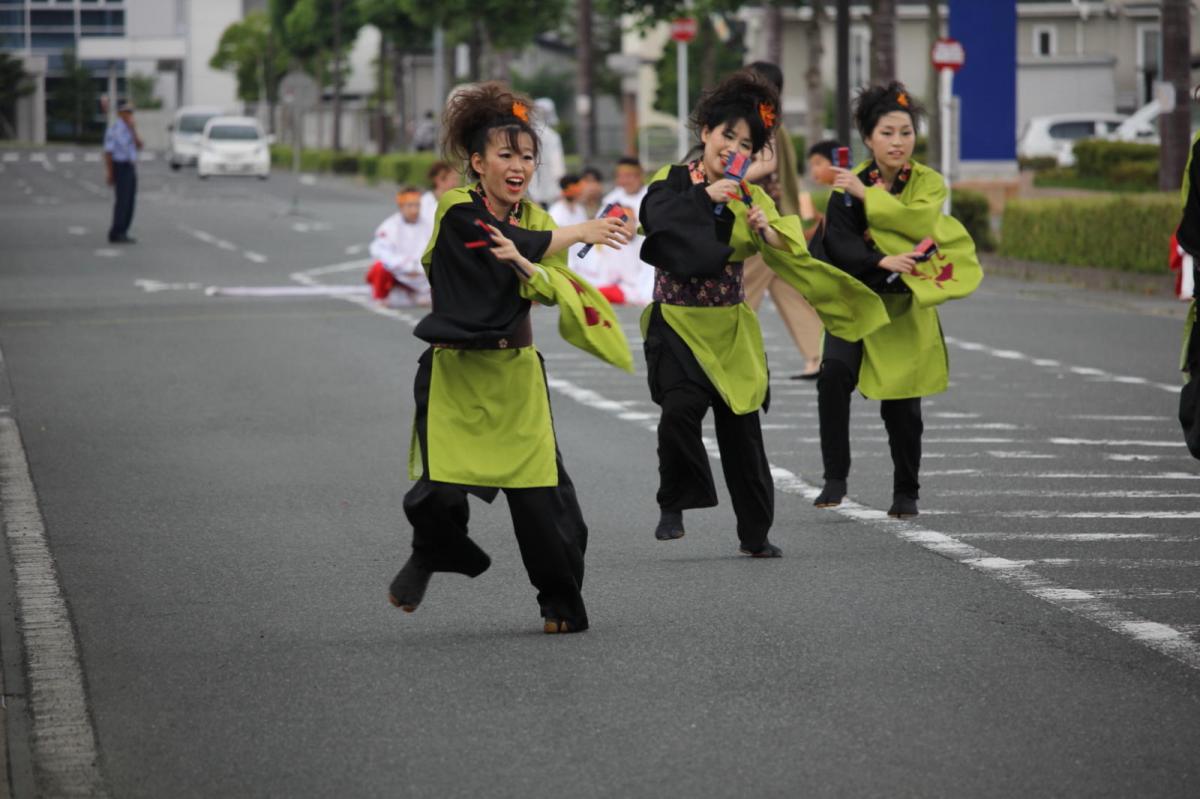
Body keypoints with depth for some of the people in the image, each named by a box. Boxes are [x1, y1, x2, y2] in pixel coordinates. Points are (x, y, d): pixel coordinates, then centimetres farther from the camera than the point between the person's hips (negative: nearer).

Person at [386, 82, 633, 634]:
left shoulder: (535, 218, 8)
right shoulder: (457, 211, -8)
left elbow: (554, 291, -7)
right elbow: (522, 242, -25)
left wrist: (523, 264, -25)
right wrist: (578, 232, -24)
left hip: (515, 371, 4)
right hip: (455, 371, -4)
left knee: (542, 491, -5)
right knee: (441, 492, -13)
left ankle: (561, 602, 11)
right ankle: (431, 555, 21)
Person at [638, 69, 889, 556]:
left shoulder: (748, 196, 9)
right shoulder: (671, 183, -2)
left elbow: (790, 252, -3)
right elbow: (659, 219, -23)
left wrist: (768, 232, -22)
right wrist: (705, 195, -26)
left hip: (730, 328, 4)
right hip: (677, 324, -4)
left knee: (741, 428, 6)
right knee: (680, 409, -25)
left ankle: (755, 534, 18)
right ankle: (674, 506, -6)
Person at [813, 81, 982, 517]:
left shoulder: (929, 184, 1)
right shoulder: (848, 185, -2)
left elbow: (920, 220, -20)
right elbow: (839, 244, -13)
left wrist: (867, 195, -20)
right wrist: (882, 262, -29)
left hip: (907, 305, 1)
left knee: (902, 406, 3)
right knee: (834, 372, -26)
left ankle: (906, 493, 23)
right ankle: (835, 478, -19)